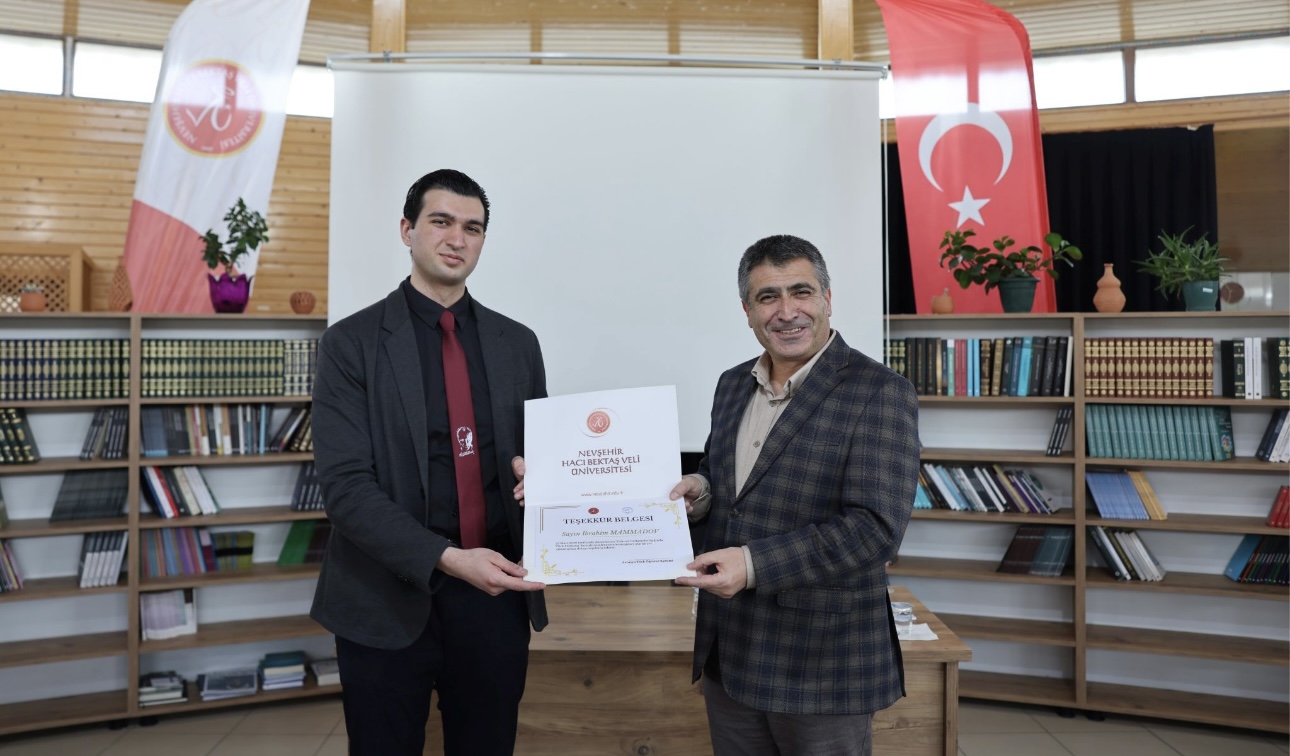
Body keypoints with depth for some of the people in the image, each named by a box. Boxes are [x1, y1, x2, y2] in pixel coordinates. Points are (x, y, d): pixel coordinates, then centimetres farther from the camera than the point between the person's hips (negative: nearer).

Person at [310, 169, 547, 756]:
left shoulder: (518, 343, 6)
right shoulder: (351, 344, -5)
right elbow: (345, 485, -12)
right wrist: (446, 558, -24)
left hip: (497, 595, 3)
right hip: (388, 602, -3)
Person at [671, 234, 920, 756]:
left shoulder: (879, 393, -14)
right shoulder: (732, 385, 7)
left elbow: (874, 527, -21)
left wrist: (754, 563, -27)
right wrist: (701, 490, -5)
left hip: (822, 662, -6)